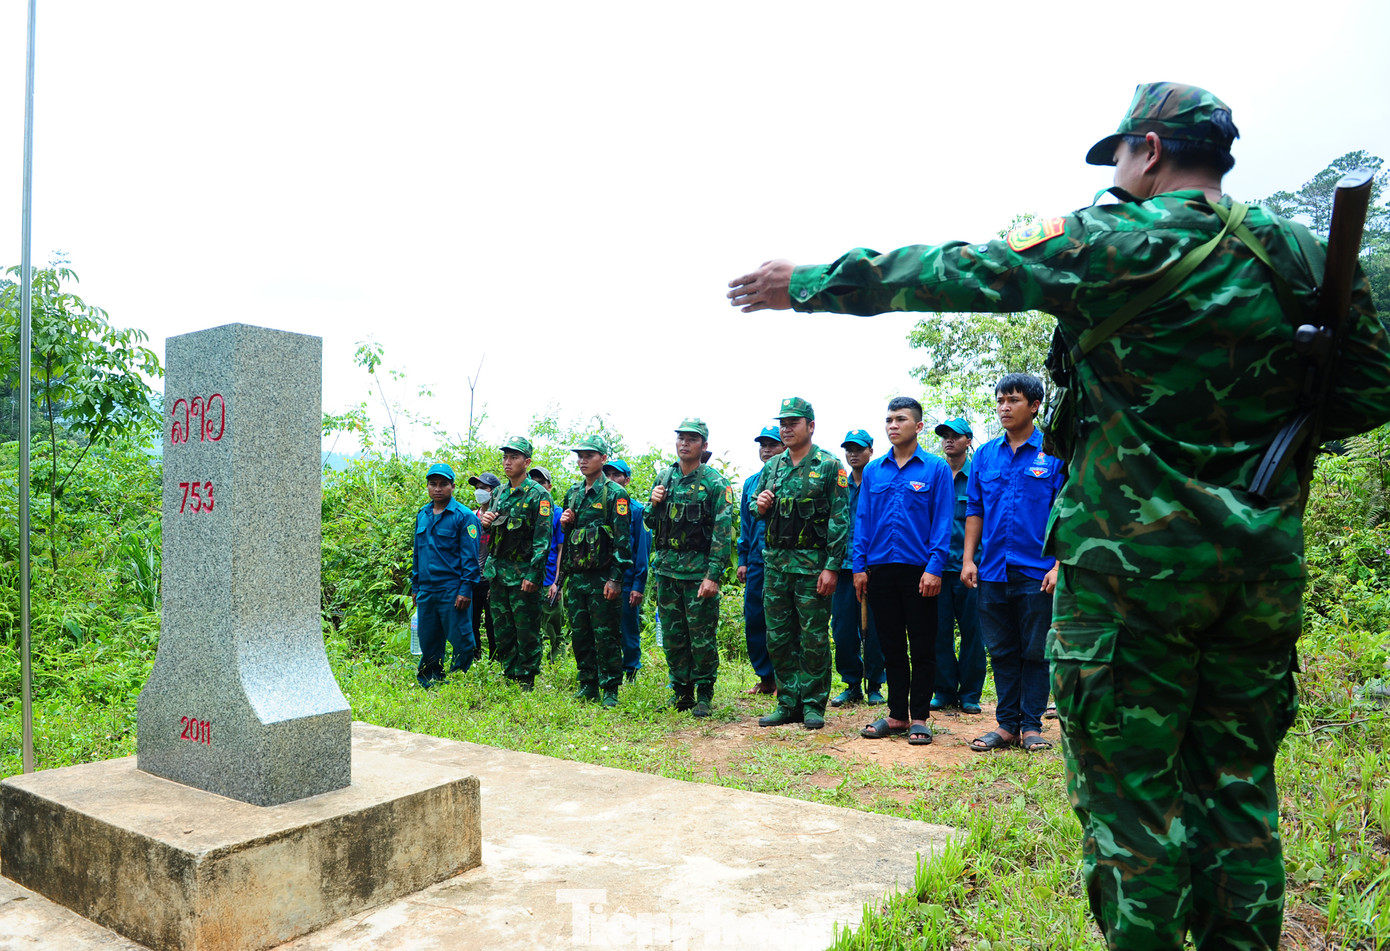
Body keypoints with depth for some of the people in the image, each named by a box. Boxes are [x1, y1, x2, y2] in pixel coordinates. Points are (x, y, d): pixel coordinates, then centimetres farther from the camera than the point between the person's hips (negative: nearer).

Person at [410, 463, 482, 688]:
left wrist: (465, 590, -15)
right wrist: (415, 587, 17)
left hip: (452, 591, -6)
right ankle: (429, 682, 25)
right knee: (428, 641, 13)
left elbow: (470, 557, -9)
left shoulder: (464, 516, -6)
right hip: (426, 591, 6)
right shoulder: (422, 515, 13)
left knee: (460, 640, -1)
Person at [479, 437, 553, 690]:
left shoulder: (538, 495, -8)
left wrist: (533, 574, -20)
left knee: (527, 632, 0)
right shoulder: (499, 493, 14)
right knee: (502, 631, 12)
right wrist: (486, 521, 0)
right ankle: (510, 679, 23)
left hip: (523, 574, -7)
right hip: (498, 572, 7)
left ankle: (526, 683, 9)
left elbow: (543, 539, -14)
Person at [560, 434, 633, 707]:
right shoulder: (573, 493, 15)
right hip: (576, 576, 7)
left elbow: (623, 539, -12)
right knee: (580, 634, 11)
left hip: (602, 577, -7)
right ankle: (588, 685, 22)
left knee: (606, 636, -2)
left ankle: (610, 690, 6)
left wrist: (615, 578, -17)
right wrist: (564, 523, 2)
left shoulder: (615, 493, -6)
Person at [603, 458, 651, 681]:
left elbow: (643, 550, -4)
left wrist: (639, 586, -9)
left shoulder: (637, 510, 0)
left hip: (627, 583, -3)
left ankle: (631, 677, 16)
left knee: (629, 634, 4)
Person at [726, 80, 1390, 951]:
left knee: (1129, 783, 4)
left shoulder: (1113, 243, -8)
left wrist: (807, 283, 3)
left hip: (1137, 557, -6)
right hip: (1266, 558, 6)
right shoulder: (1304, 254, 9)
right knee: (1239, 782, 16)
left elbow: (948, 272, -6)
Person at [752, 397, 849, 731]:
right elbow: (757, 511, 22)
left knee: (814, 639, 1)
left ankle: (813, 706, 13)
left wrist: (832, 567, -15)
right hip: (775, 563, 6)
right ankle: (788, 703, 20)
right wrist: (760, 505, -3)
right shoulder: (773, 466, 13)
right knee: (778, 637, 9)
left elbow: (840, 520, -9)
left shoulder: (829, 466, -4)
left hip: (812, 564, -5)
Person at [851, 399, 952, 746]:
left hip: (918, 571, -3)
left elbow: (942, 522, -5)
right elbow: (863, 520, 10)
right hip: (880, 571, 4)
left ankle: (919, 718, 15)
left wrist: (935, 567, -13)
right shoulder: (873, 471, 10)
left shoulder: (936, 469, 0)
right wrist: (860, 566, 3)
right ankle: (897, 714, 21)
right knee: (892, 647, 11)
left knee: (922, 648, 4)